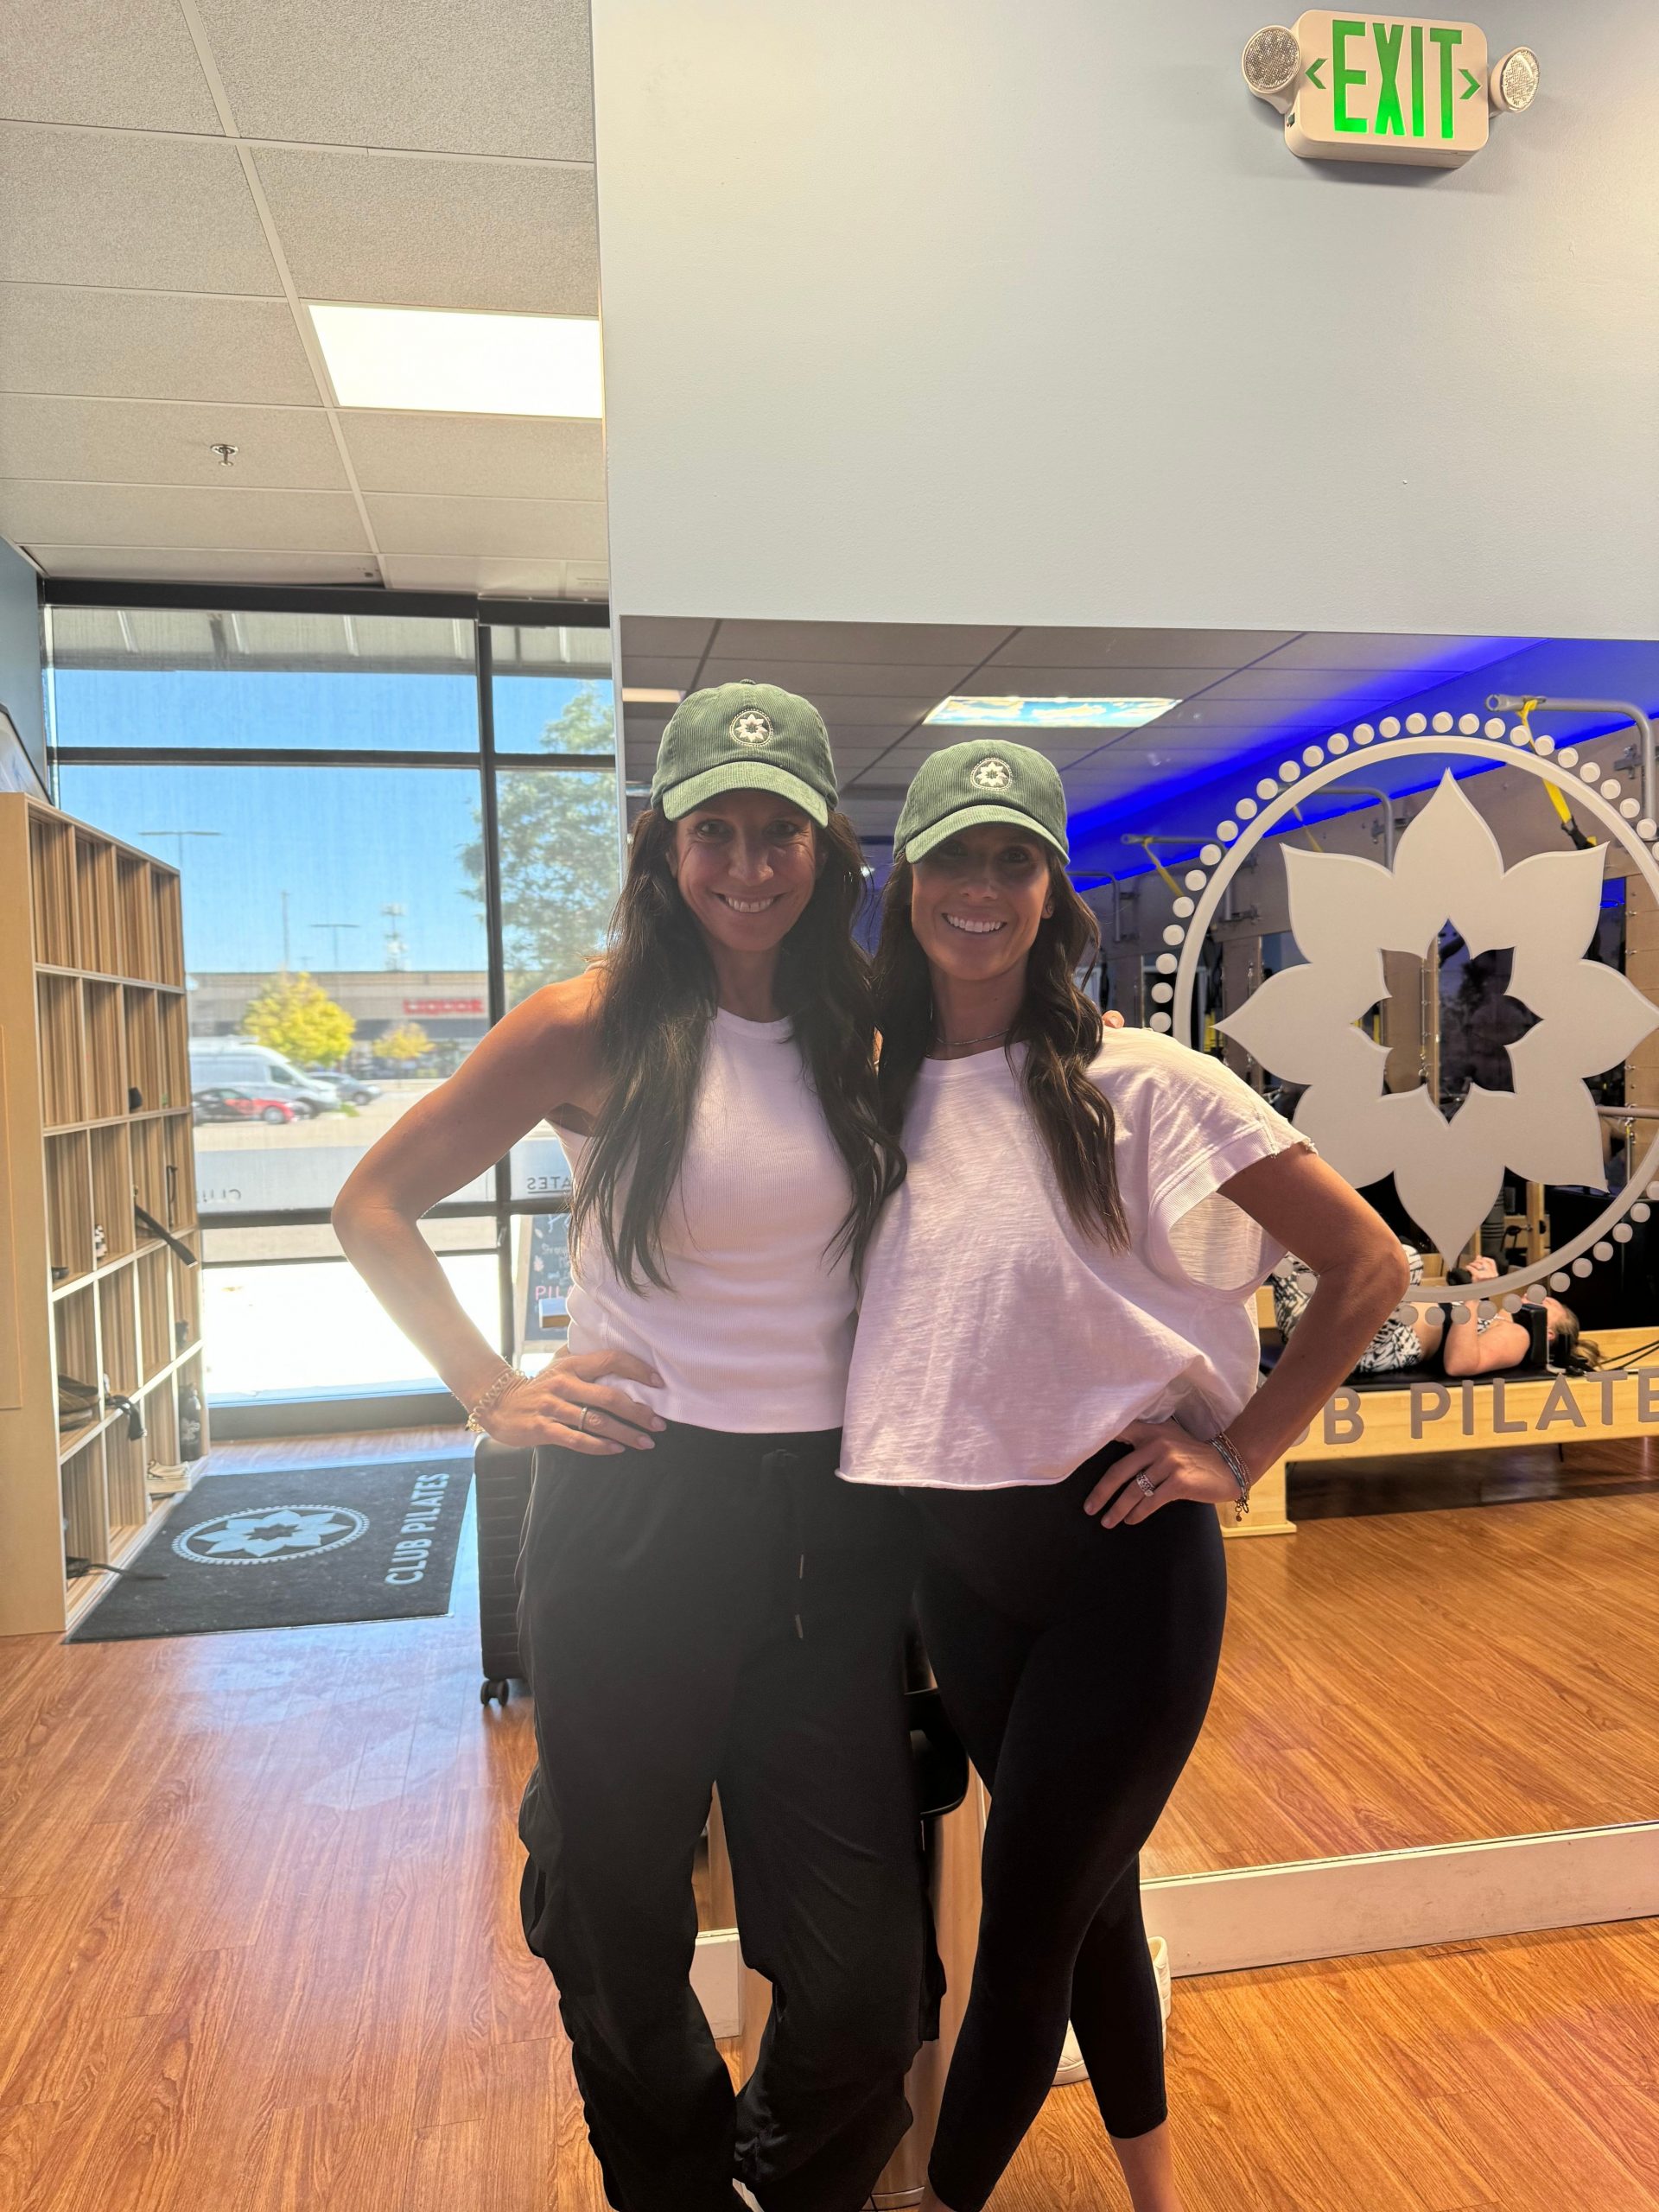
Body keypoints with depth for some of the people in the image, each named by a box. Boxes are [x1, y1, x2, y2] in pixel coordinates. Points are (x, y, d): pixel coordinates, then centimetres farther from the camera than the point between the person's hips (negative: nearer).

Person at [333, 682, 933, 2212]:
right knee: (623, 1919, 17)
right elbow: (375, 1201, 1)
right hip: (635, 1503, -2)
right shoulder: (596, 1025, -6)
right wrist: (492, 1391, -5)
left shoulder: (867, 1033, 4)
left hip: (832, 1513, 3)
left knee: (866, 1966, 8)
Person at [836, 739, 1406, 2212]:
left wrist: (1239, 1455, -10)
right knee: (1091, 1896, 22)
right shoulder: (878, 1089, 1)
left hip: (1118, 1554, -4)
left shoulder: (1140, 1084, -13)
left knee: (1024, 1925, 7)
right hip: (957, 1557, 5)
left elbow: (1369, 1265, -9)